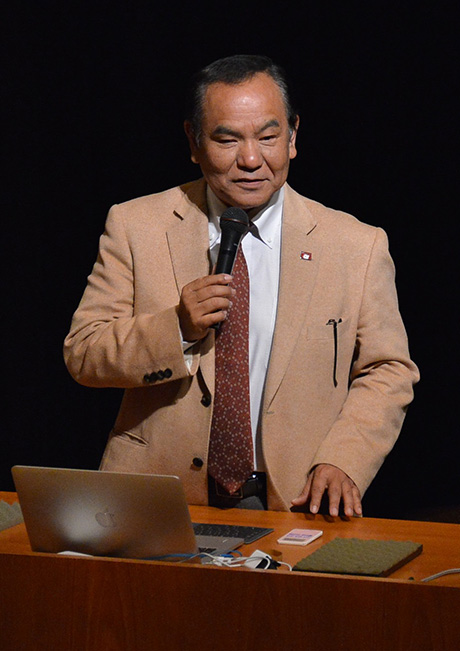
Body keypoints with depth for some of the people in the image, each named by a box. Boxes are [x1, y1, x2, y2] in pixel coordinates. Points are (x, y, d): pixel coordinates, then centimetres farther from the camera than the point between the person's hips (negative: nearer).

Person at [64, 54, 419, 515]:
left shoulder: (358, 247, 5)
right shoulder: (135, 227, 5)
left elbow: (388, 372, 10)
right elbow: (82, 355, 4)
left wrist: (342, 461, -7)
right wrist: (176, 330, -14)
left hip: (292, 505, 0)